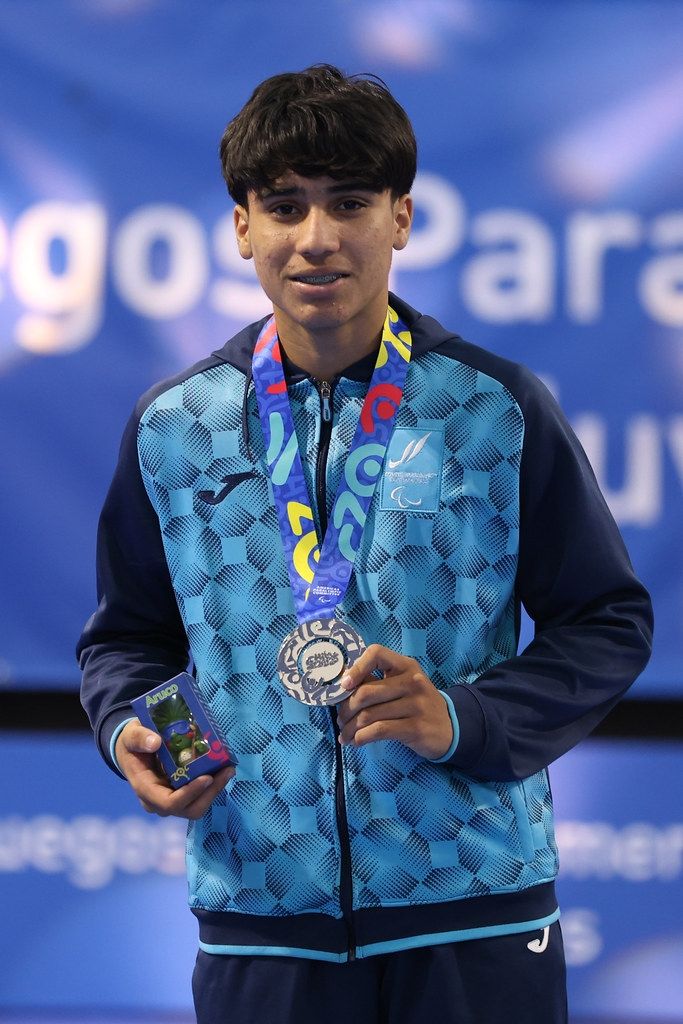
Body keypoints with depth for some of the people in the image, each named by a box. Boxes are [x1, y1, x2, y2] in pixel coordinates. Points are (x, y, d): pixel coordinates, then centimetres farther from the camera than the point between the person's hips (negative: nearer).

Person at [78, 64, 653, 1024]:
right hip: (258, 909, 2)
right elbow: (129, 632, 17)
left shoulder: (499, 410, 0)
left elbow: (610, 622, 3)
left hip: (474, 908, -1)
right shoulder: (174, 428, 6)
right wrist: (128, 729, -5)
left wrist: (465, 718, -12)